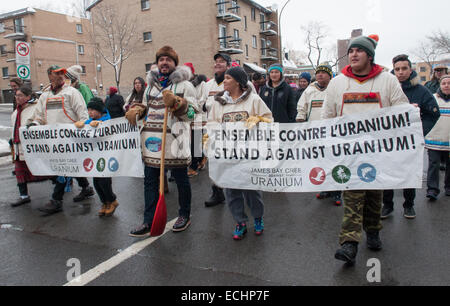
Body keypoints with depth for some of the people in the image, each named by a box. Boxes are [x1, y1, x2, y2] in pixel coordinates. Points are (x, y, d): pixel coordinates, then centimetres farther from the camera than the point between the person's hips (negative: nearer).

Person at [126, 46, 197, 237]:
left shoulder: (184, 85, 1)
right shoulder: (151, 85, 17)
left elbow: (192, 112, -5)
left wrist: (177, 104, -20)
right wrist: (135, 111, 6)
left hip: (175, 140, -5)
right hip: (152, 140, 5)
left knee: (181, 180, 8)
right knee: (150, 181, 6)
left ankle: (185, 215, 28)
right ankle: (149, 222, 15)